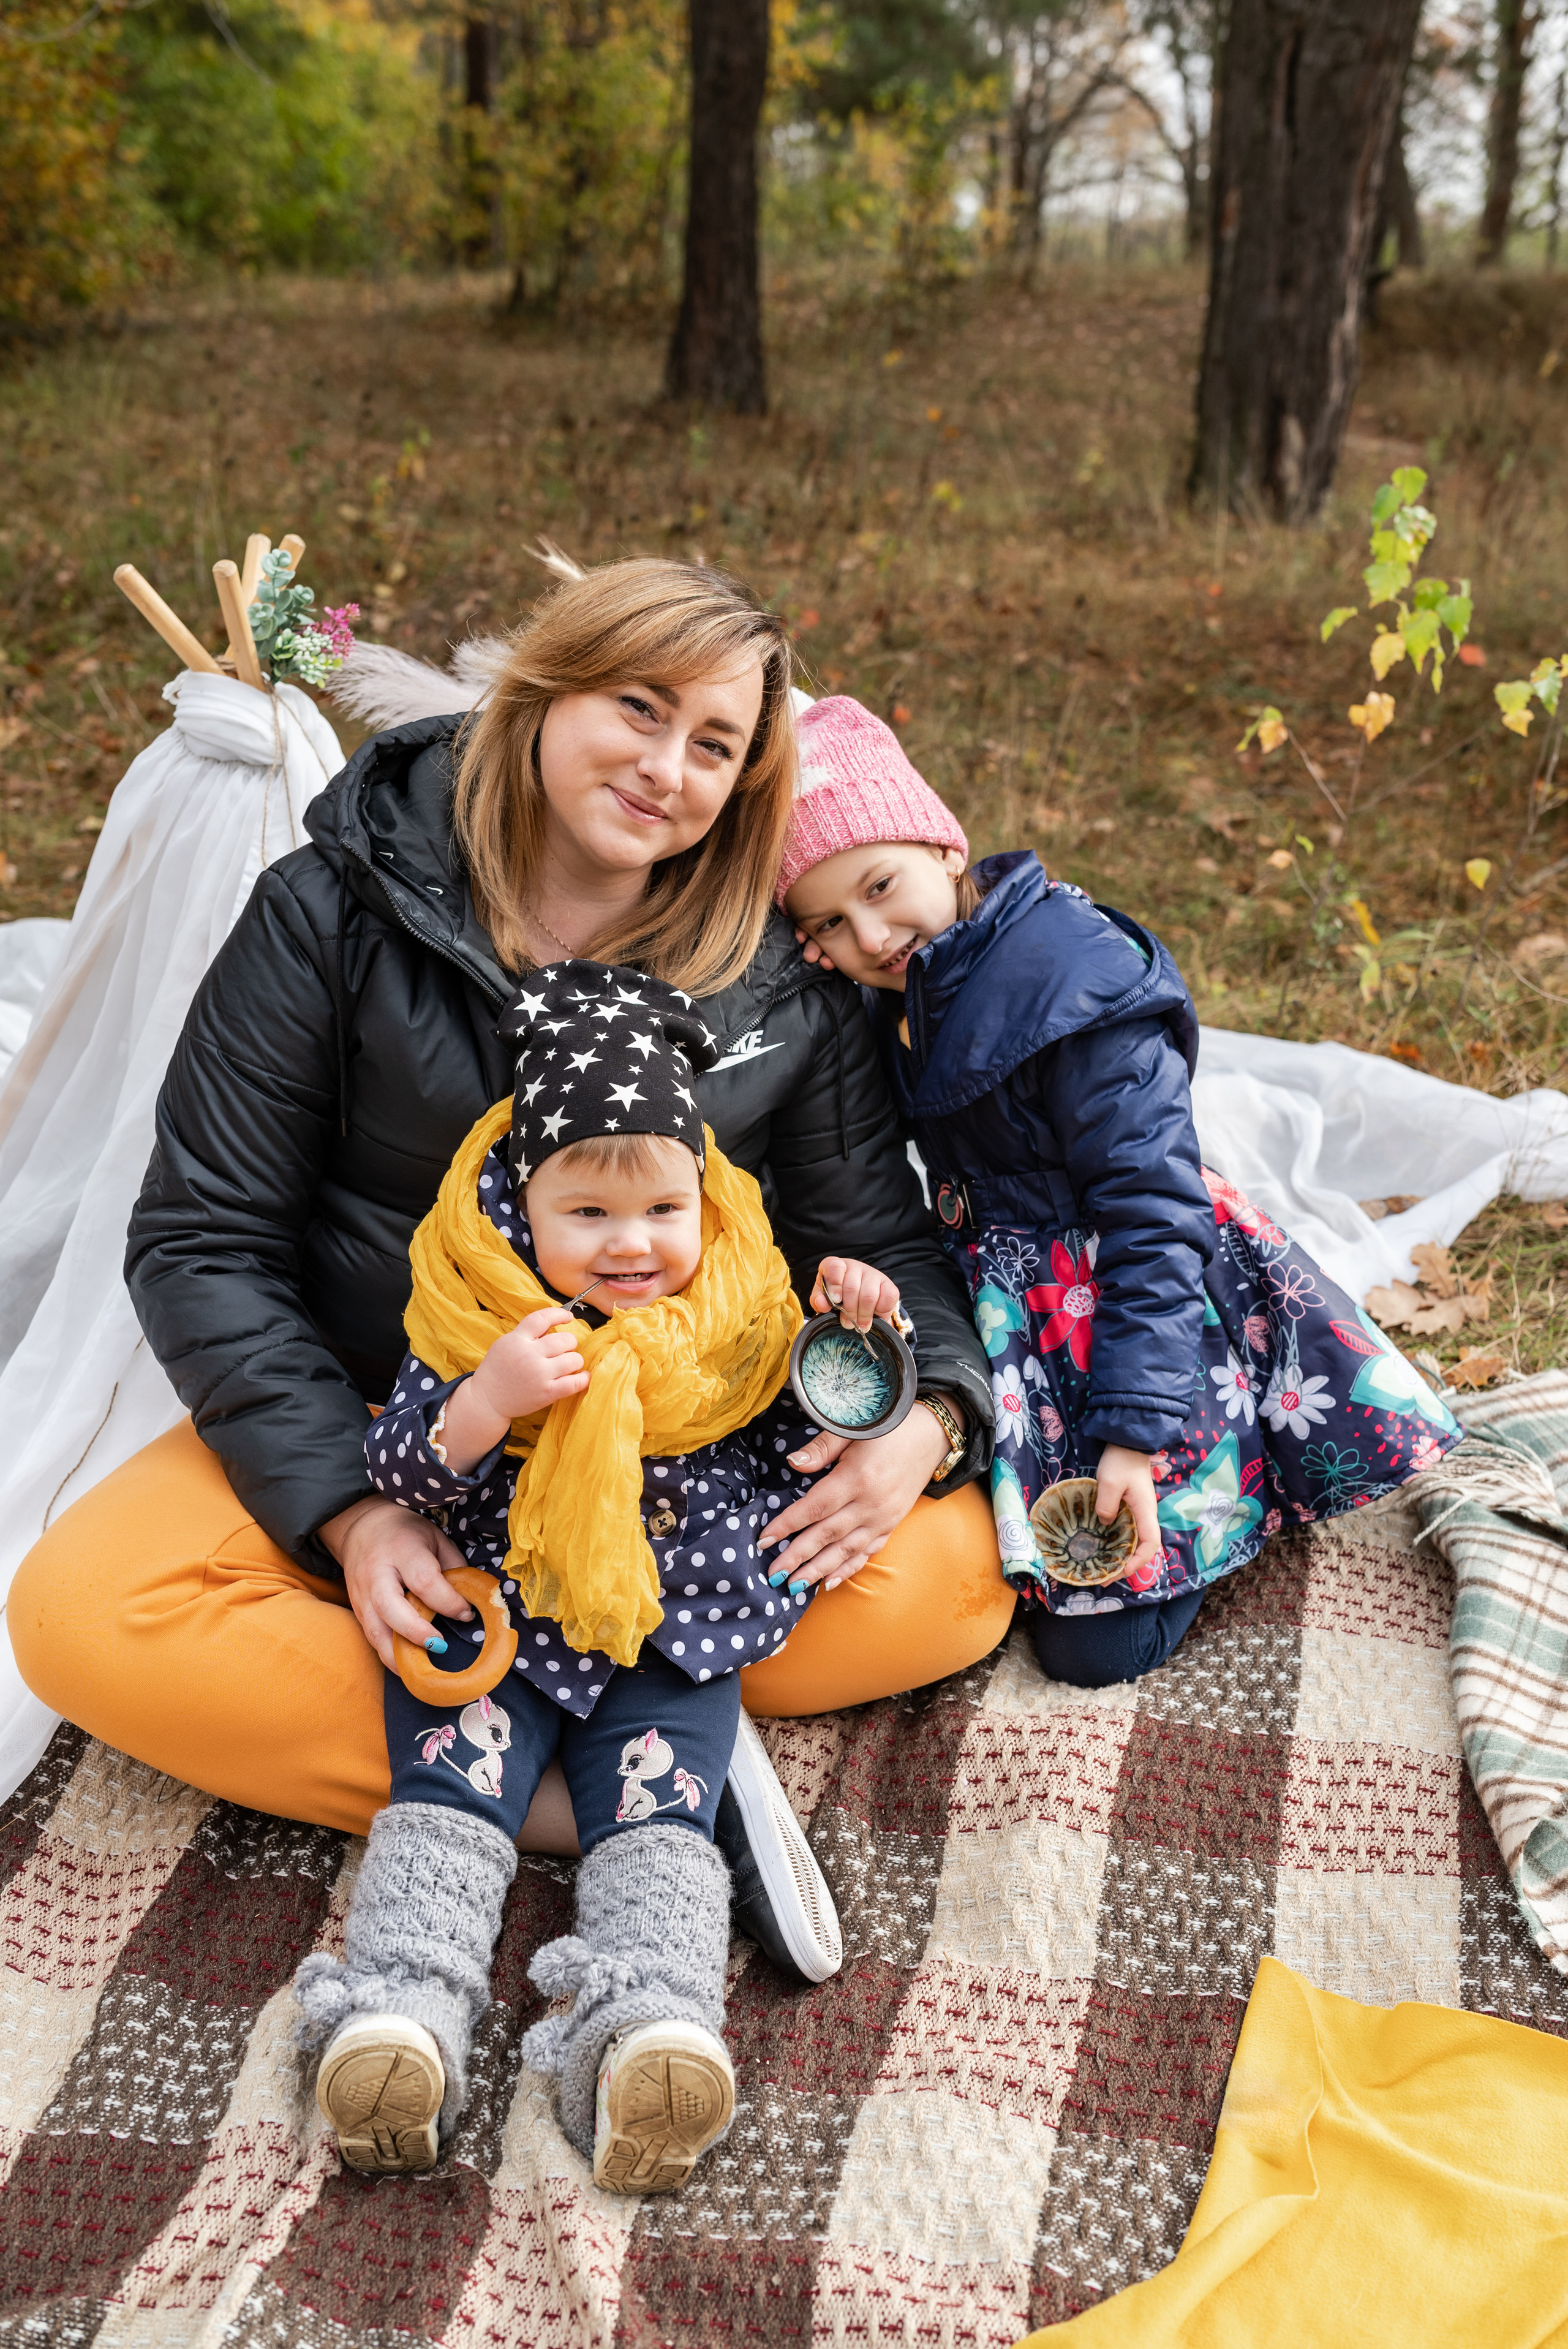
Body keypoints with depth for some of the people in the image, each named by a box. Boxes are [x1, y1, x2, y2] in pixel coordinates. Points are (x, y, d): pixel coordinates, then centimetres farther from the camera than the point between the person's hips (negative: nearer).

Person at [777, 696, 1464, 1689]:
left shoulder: (1076, 985, -22)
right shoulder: (903, 996, 4)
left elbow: (1151, 1209, -23)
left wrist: (1135, 1427, -27)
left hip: (1126, 1301, -8)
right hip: (1004, 1298, 8)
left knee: (1101, 1649, -10)